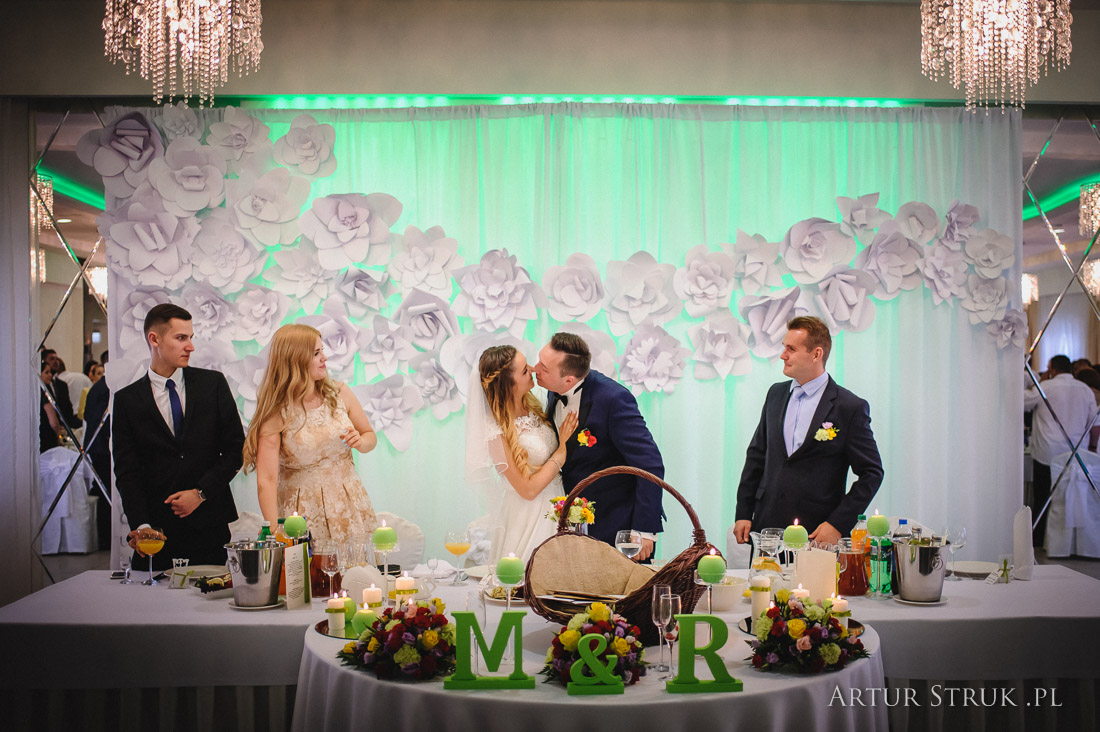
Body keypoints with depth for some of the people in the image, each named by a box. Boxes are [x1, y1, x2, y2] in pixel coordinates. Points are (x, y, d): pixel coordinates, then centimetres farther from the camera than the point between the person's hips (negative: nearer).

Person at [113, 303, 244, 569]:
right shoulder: (127, 400, 5)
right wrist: (141, 525, -14)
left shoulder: (213, 383, 7)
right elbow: (127, 472, 0)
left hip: (212, 525, 1)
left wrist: (201, 492, -6)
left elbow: (236, 447, 5)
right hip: (160, 530, 0)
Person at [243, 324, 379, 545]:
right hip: (302, 512, -3)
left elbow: (370, 436, 13)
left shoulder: (339, 393, 0)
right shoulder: (276, 414, -12)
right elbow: (266, 480, -17)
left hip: (348, 506, 3)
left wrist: (360, 441, -11)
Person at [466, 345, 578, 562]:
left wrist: (564, 436, -4)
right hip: (529, 518, -7)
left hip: (554, 504, 7)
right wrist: (562, 450, -17)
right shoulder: (497, 432, -22)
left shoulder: (531, 405, 1)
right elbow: (528, 489, -19)